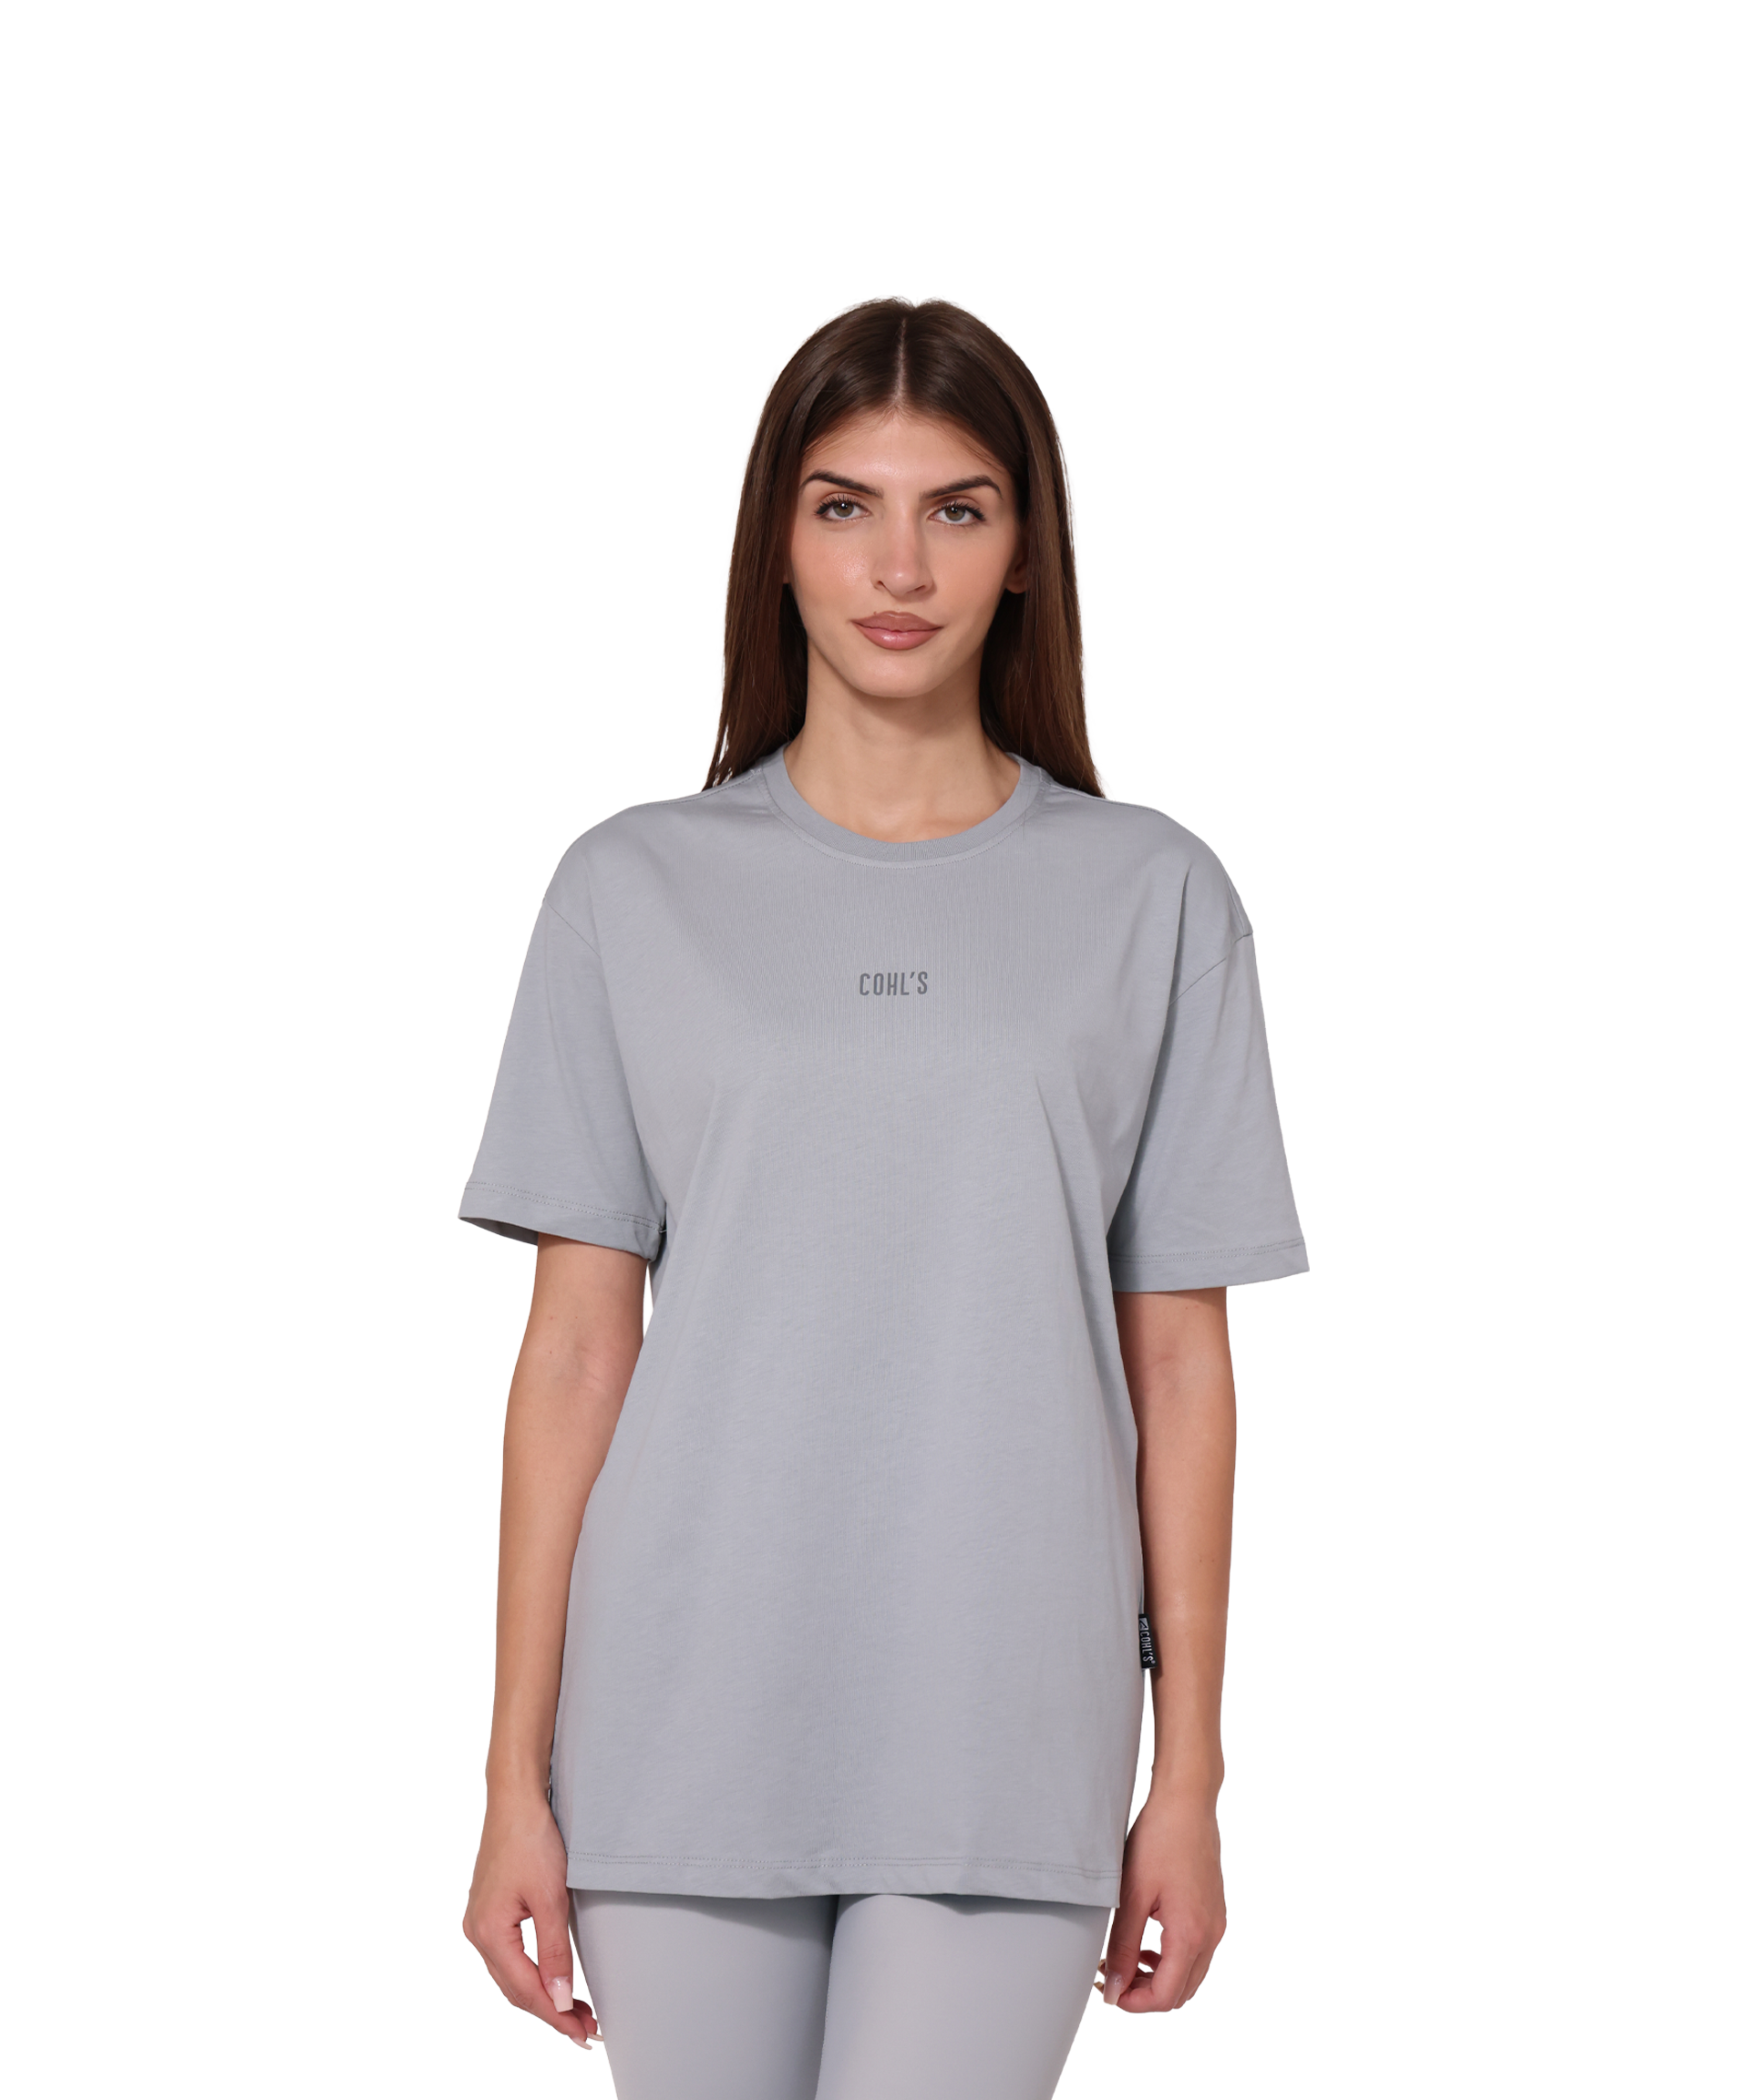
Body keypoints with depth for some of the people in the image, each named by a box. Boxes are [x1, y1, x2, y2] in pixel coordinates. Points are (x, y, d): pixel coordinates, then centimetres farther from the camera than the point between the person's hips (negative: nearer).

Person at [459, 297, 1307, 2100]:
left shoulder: (1149, 898, 5)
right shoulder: (636, 890, 5)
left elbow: (1181, 1360, 5)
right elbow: (575, 1349, 3)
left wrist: (1189, 1774, 4)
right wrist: (517, 1775, 2)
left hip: (1006, 1743, -1)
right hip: (685, 1727, 1)